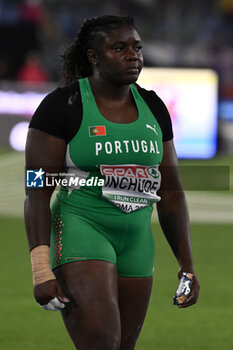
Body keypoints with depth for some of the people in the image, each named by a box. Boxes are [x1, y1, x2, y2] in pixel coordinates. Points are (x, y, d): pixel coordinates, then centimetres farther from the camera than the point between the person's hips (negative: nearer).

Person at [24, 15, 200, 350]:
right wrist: (41, 270, -20)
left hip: (136, 240, 6)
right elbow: (37, 190, -11)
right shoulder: (62, 105, -8)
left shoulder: (152, 107, 9)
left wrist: (187, 266, 8)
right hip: (80, 231, -6)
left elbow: (170, 193, 13)